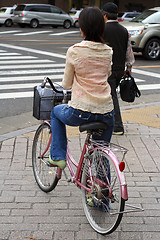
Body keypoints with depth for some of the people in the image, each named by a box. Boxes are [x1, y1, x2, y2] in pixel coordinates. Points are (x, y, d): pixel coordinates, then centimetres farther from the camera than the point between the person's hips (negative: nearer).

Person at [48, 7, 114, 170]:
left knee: (55, 112, 30)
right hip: (106, 113, 3)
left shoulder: (74, 51, -7)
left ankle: (58, 157, 28)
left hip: (80, 112, -3)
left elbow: (66, 85, 2)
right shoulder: (108, 52, 5)